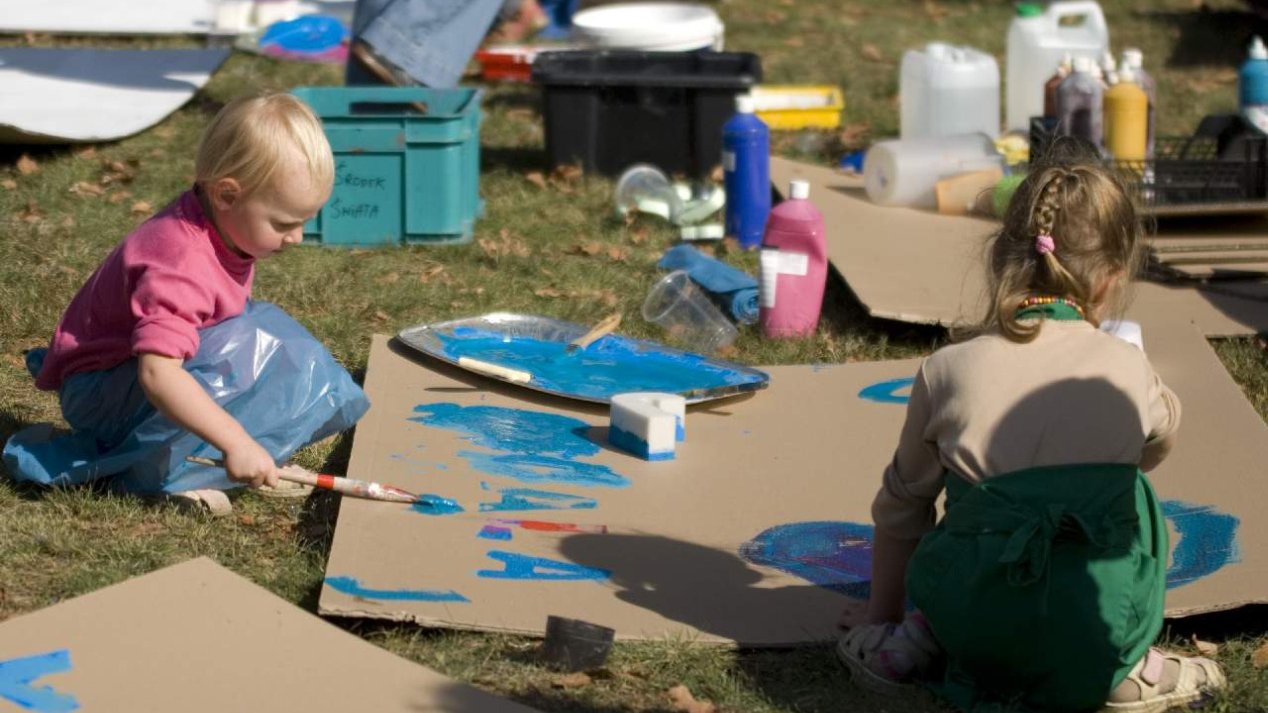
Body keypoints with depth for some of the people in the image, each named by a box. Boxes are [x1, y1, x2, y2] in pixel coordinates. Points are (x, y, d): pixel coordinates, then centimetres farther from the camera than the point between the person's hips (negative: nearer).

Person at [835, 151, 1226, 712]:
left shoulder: (946, 370, 2)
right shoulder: (1128, 369, 3)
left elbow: (901, 507, 15)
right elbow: (1158, 443, 28)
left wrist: (882, 613, 32)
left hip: (969, 619, 1)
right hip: (1103, 622, -1)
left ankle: (922, 641, 5)